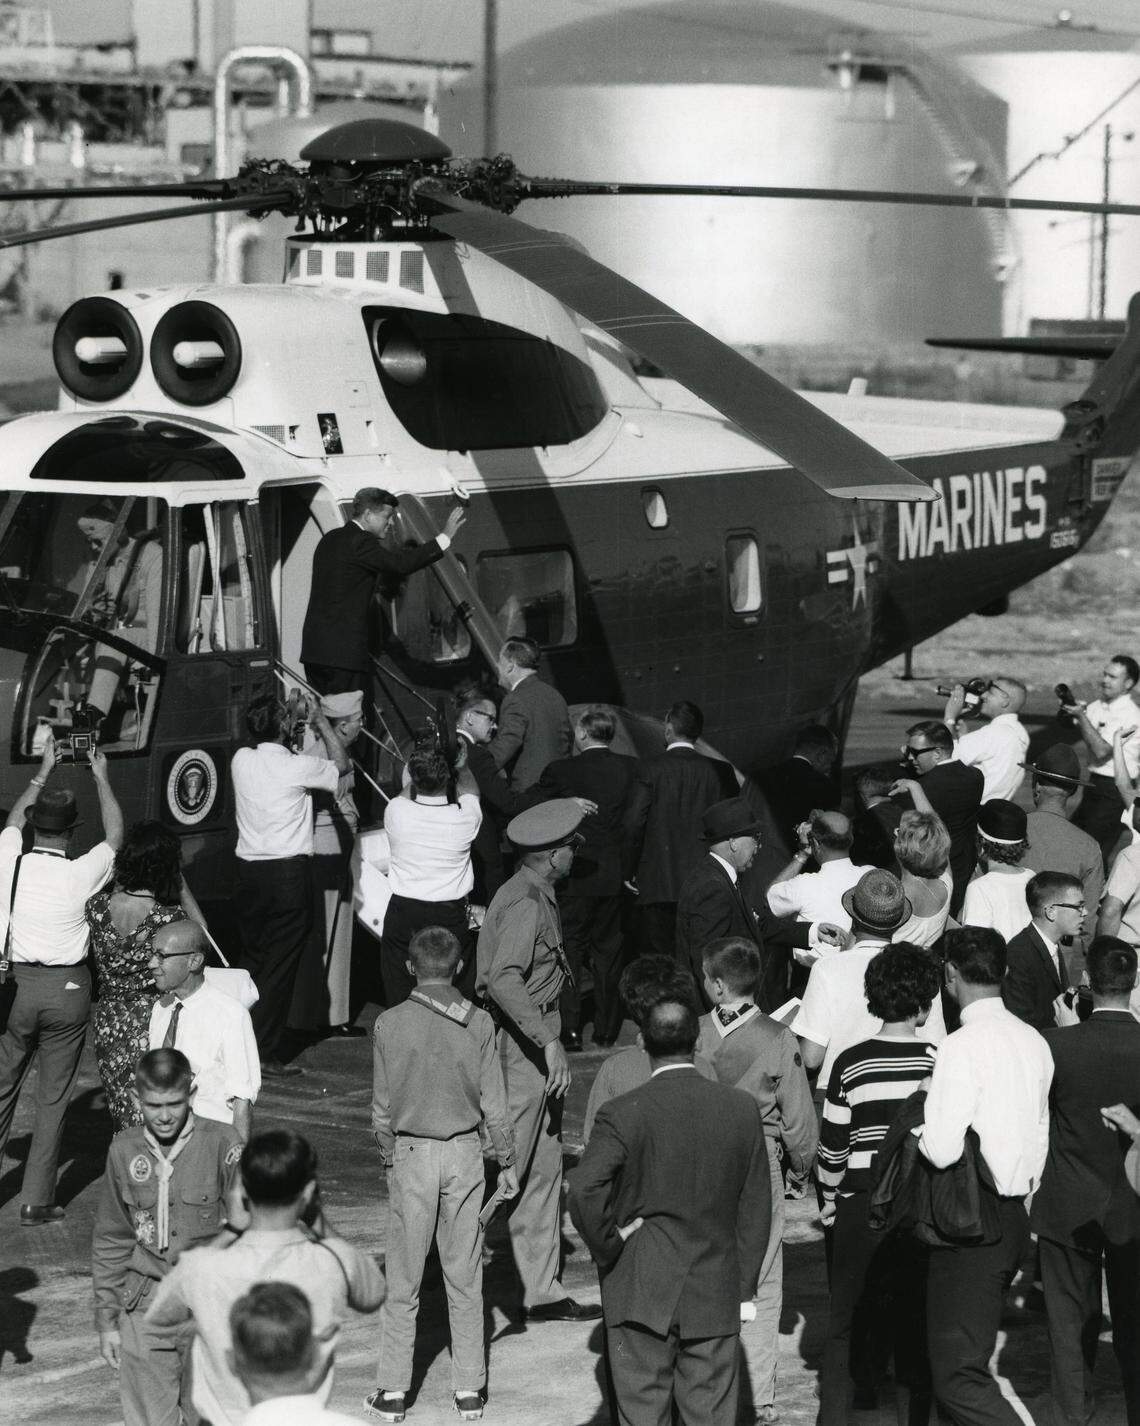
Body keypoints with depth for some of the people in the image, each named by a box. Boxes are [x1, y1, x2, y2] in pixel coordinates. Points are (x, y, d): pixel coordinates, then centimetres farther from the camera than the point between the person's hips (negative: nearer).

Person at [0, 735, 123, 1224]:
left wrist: (43, 772, 27)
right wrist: (100, 778, 15)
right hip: (67, 990, -2)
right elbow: (115, 836, 6)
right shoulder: (80, 875, -14)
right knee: (53, 1097, 6)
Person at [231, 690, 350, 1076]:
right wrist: (319, 720, 13)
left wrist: (295, 717, 27)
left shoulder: (242, 760, 2)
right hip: (289, 874, -6)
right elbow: (341, 765, 7)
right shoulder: (296, 767, -13)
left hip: (249, 871, 6)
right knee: (280, 966, -1)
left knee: (252, 960, 16)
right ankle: (266, 1054, -2)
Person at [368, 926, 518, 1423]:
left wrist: (388, 1158, 11)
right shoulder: (478, 1023, -4)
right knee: (465, 1278, 9)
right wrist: (507, 1161, 9)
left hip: (412, 1155, -1)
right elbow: (494, 1104, -1)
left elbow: (382, 1108, -4)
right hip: (464, 1153, 1)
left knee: (402, 1280, 6)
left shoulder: (390, 1024, -8)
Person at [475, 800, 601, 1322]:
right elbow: (503, 979, -30)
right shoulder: (525, 904, -18)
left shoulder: (537, 896, 13)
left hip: (535, 1039, 10)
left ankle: (543, 1291, 17)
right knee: (511, 1167, -8)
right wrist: (549, 1040, -32)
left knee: (545, 1167, 12)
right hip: (520, 1041, -10)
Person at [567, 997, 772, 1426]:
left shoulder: (621, 1115, -12)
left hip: (640, 1294, -2)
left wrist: (607, 1247, -9)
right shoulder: (743, 1109, -2)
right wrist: (743, 1287, 12)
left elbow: (583, 1190, -25)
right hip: (715, 1295, 2)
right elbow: (755, 1209, 4)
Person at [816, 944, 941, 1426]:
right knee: (914, 1321, 11)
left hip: (860, 1206, 0)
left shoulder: (851, 1064, -7)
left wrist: (830, 1197, 15)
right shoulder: (940, 1063, -7)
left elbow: (832, 1147, -2)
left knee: (844, 1319, 10)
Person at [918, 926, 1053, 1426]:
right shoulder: (1033, 1042, 8)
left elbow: (942, 1149, -23)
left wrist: (913, 1132, -3)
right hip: (1016, 1214, 9)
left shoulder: (963, 1046, -17)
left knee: (959, 1377, -9)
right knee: (969, 1358, 19)